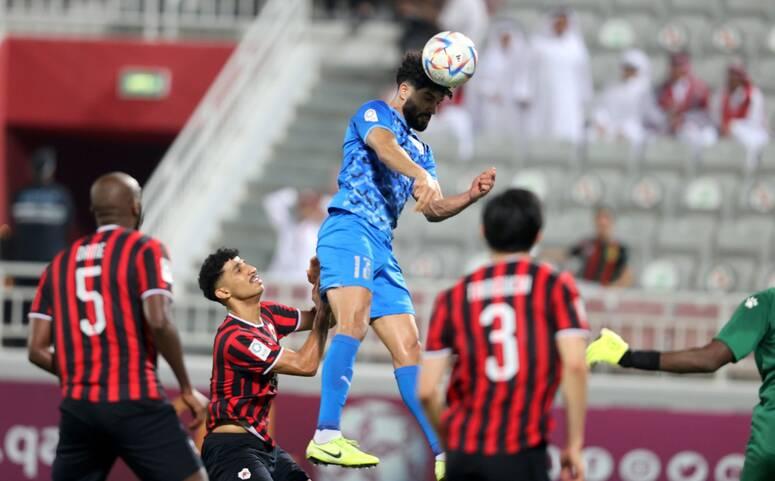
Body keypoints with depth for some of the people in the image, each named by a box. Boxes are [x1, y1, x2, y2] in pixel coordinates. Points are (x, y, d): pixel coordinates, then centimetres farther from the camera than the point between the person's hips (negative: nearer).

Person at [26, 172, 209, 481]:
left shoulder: (61, 262, 15)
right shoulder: (145, 250, 0)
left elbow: (37, 350, 10)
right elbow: (158, 322, -14)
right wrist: (186, 389, -4)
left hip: (78, 408, 5)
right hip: (136, 405, -5)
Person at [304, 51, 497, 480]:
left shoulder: (421, 149, 28)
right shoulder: (375, 114, 5)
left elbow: (433, 210, 19)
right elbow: (385, 147, -19)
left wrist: (471, 196, -1)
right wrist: (421, 176, -39)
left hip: (382, 251, 9)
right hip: (349, 231, -9)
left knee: (408, 347, 6)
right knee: (354, 322, -27)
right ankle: (326, 437, -37)